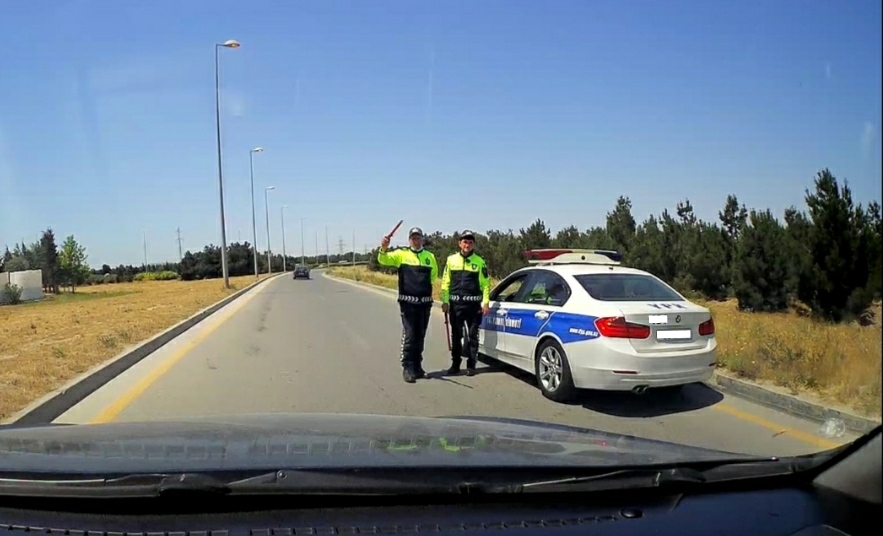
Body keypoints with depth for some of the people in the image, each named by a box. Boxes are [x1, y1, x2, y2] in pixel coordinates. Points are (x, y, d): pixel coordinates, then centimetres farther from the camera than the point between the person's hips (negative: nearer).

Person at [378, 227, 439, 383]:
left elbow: (434, 275, 24)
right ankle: (407, 368, 2)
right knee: (409, 336, -5)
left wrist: (424, 284, 11)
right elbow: (383, 260, -15)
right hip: (408, 301, -4)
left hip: (425, 302, 4)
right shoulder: (401, 254, -1)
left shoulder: (430, 256, 10)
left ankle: (417, 367, 24)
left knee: (420, 336, 13)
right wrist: (384, 248, -33)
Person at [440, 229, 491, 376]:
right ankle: (455, 364, 19)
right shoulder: (451, 260, 6)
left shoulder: (479, 261, 2)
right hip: (455, 303, 1)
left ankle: (471, 365, 12)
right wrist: (445, 301, 1)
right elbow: (445, 282, 6)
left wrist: (485, 302, -6)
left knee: (473, 335, 4)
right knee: (456, 335, 9)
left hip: (474, 304, -1)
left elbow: (485, 284, 1)